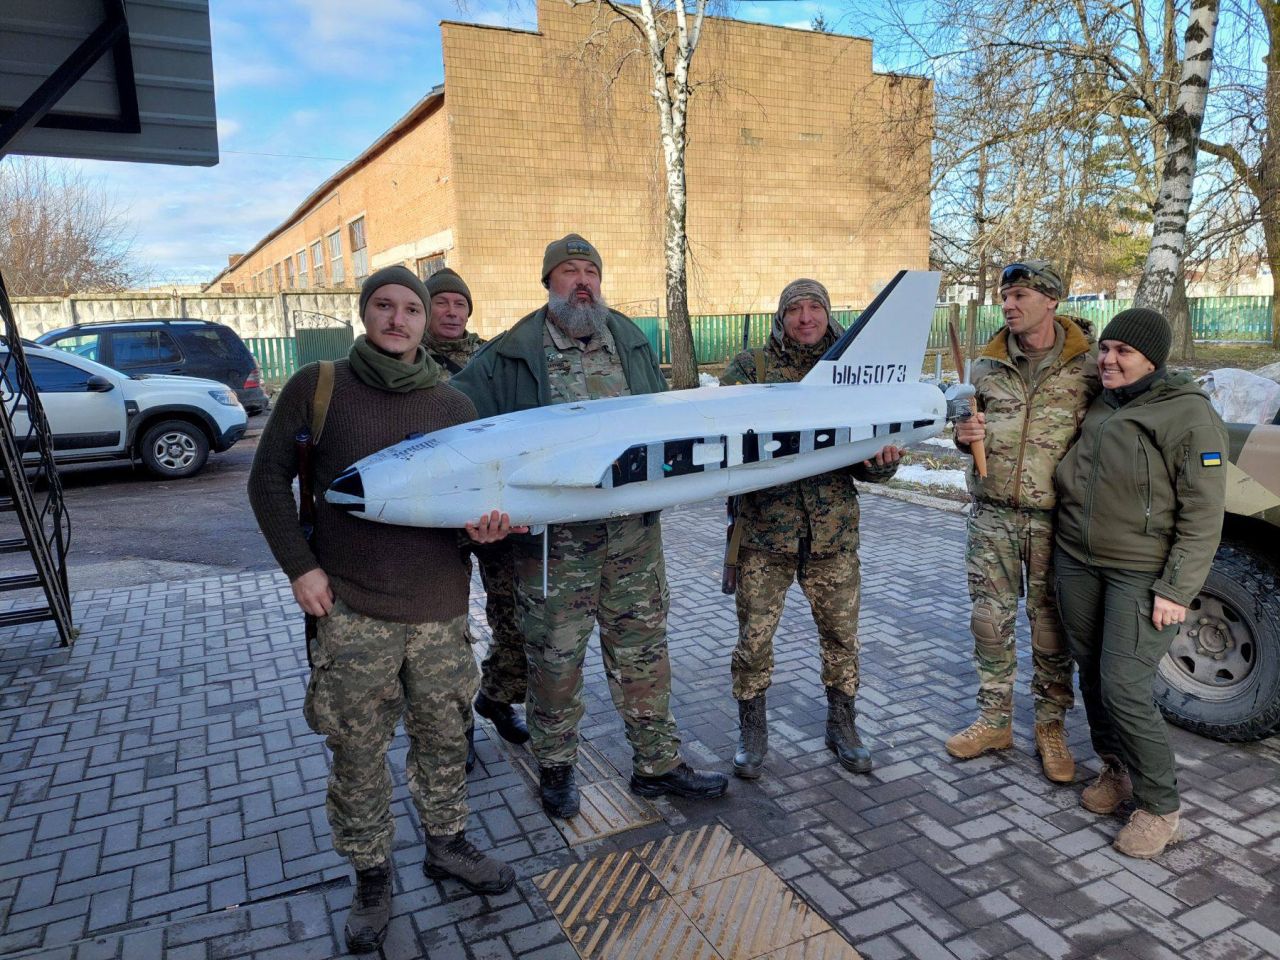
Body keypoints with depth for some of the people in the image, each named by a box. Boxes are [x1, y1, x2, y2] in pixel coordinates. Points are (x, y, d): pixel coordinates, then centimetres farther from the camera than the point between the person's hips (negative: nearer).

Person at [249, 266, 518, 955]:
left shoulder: (452, 405, 5)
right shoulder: (316, 388, -1)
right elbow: (269, 479, 3)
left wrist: (486, 524, -14)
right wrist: (299, 566, -5)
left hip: (439, 608, 2)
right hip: (350, 610, -2)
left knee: (444, 735, 15)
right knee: (358, 751, 8)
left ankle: (447, 844, 38)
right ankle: (371, 878, 29)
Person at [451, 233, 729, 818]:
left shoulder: (631, 343, 13)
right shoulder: (511, 355, 1)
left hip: (633, 529, 3)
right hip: (554, 534, -3)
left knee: (642, 645, 11)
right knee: (555, 653, 8)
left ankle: (657, 763, 27)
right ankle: (555, 766, 30)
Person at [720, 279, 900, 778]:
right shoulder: (750, 367, 1)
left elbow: (869, 463, 8)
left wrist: (883, 461, -15)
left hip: (833, 531, 2)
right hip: (765, 527, -2)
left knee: (841, 635, 13)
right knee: (754, 637, 5)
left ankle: (842, 725, 34)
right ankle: (752, 732, 26)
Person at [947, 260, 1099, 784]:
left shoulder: (1088, 367, -4)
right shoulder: (986, 366, 5)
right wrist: (963, 434, -7)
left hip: (1054, 520, -3)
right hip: (992, 516, 3)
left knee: (1051, 626, 7)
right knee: (990, 621, 9)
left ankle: (1050, 727, 26)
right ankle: (994, 721, 26)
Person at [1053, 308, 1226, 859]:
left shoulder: (1188, 416, -10)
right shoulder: (1097, 406, 11)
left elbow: (1202, 516, -12)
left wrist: (1175, 590, -16)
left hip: (1141, 575, -6)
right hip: (1076, 563, 7)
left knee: (1124, 690, -9)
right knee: (1093, 675, 13)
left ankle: (1159, 807, 10)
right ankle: (1115, 771, 33)